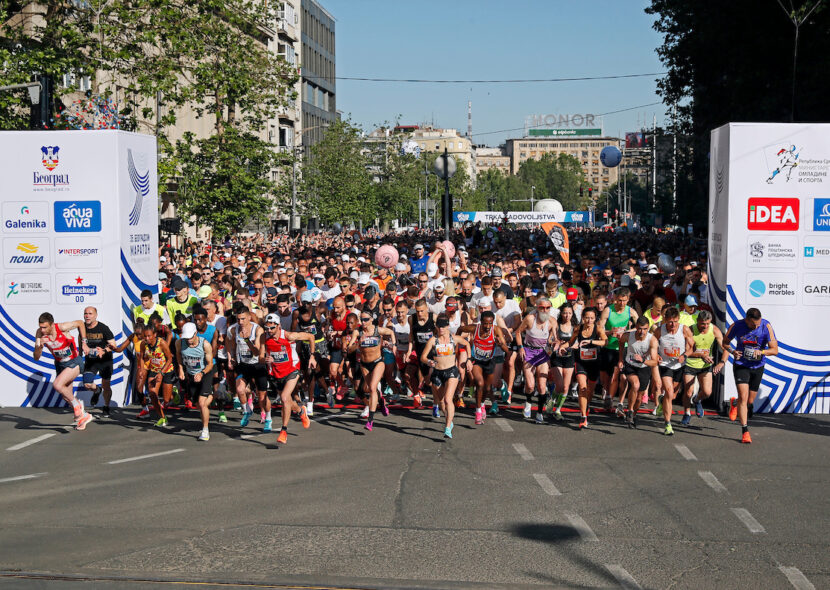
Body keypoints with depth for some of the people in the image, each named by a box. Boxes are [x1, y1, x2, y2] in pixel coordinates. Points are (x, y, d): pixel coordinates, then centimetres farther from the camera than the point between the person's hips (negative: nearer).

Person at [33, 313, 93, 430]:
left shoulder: (62, 327, -27)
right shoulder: (40, 333, -15)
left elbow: (80, 323, -6)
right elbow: (36, 358, -14)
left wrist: (84, 343, -7)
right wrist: (39, 346, -34)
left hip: (74, 362, -6)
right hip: (60, 364, 6)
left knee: (57, 385, -26)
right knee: (66, 396, 11)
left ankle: (77, 404, -3)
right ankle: (84, 415, 34)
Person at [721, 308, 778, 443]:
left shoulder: (766, 326, -15)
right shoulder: (737, 326, -13)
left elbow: (775, 350, -13)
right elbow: (725, 342, 5)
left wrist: (761, 351, -31)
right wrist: (732, 351, -14)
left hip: (757, 367, 2)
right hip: (741, 365, -2)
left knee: (750, 401, 13)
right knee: (743, 397, -17)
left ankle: (734, 404, 48)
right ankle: (745, 431, -13)